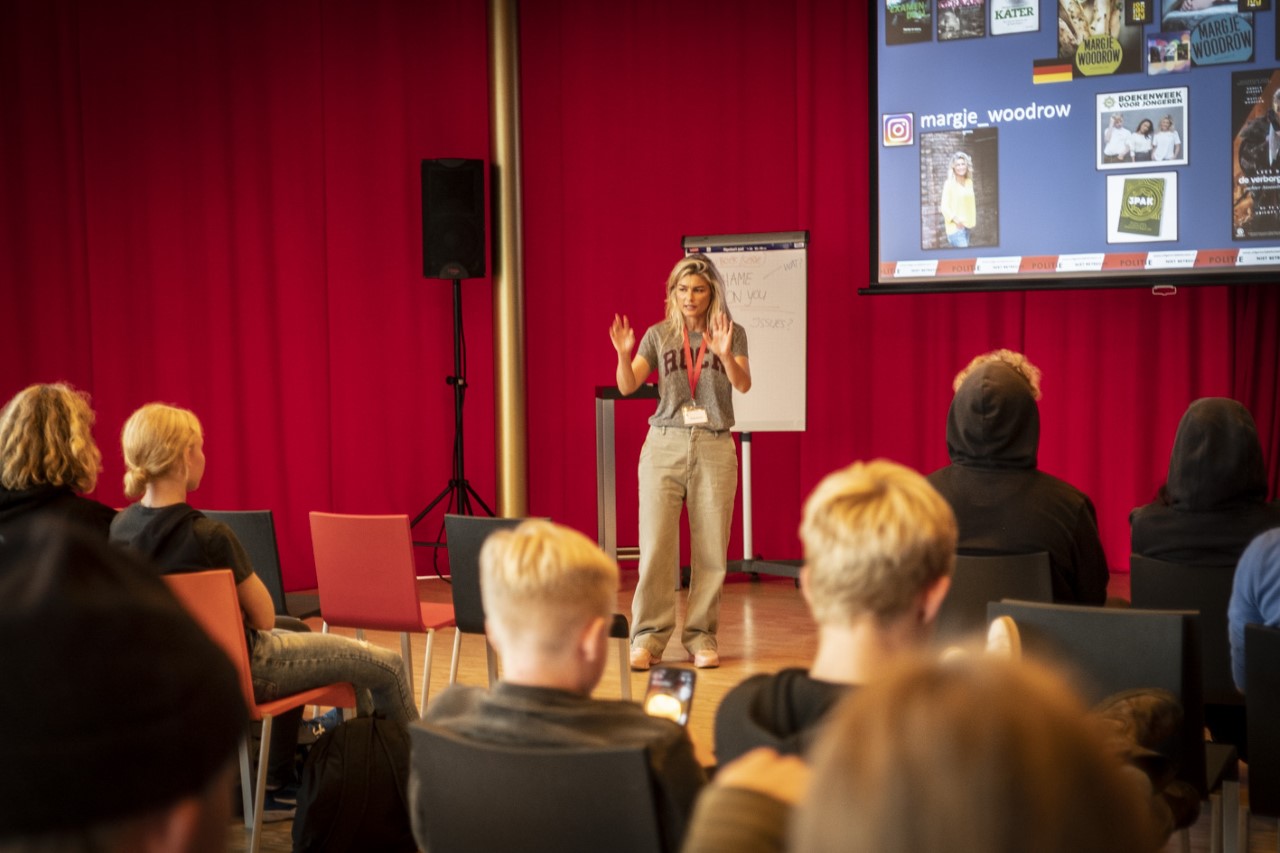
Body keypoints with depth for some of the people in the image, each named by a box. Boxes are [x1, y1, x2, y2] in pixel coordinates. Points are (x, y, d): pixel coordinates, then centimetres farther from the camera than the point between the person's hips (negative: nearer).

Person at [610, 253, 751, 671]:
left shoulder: (732, 334, 5)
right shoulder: (659, 335, 7)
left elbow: (743, 385, -9)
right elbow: (628, 386, -2)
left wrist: (724, 354, -28)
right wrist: (624, 354, -21)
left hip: (714, 447, 0)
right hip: (665, 444, 0)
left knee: (710, 549, 2)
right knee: (655, 546, -4)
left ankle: (701, 637, 11)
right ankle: (648, 639, 0)